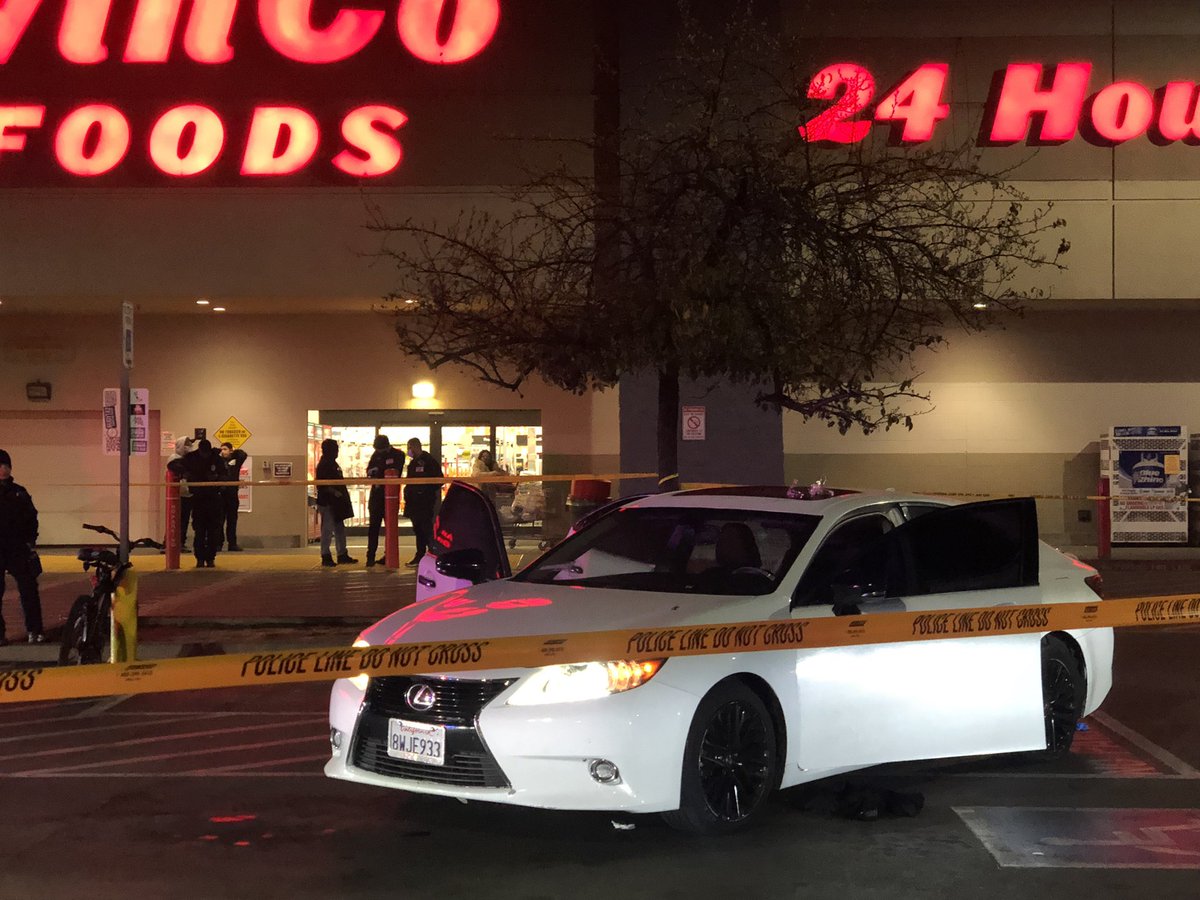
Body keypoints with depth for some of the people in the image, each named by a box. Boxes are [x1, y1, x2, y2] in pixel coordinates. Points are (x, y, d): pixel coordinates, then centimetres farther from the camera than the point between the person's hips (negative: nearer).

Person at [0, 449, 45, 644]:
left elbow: (31, 516, 15)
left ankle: (34, 630, 5)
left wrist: (30, 539, 4)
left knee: (28, 588, 0)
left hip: (18, 548, 3)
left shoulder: (19, 492, 11)